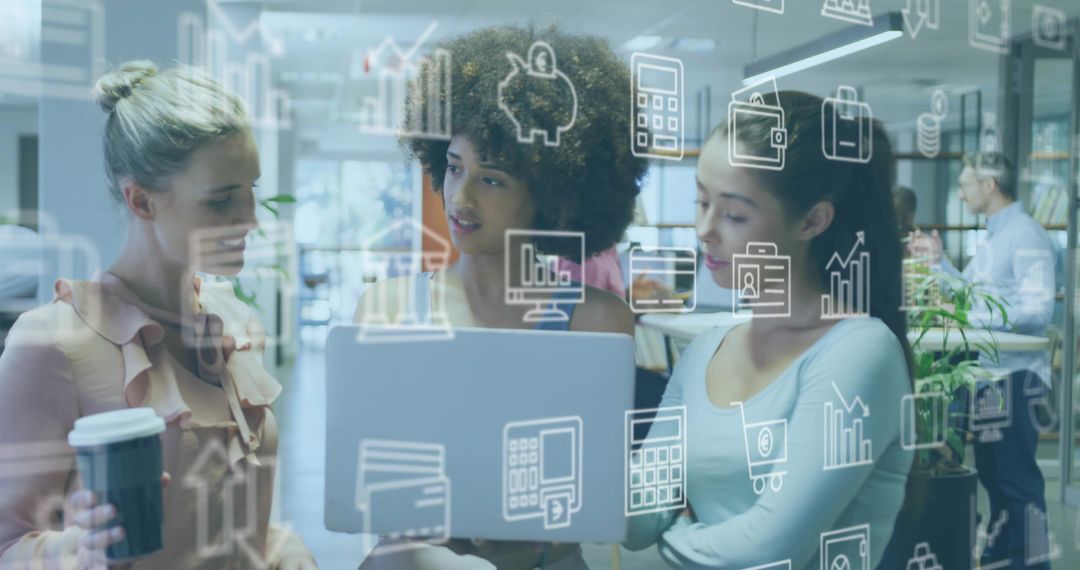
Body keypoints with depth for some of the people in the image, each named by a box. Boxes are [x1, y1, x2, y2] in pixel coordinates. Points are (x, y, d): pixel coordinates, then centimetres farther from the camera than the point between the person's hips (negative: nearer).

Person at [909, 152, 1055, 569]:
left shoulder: (1026, 236, -15)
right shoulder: (991, 237, 14)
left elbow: (1038, 310, -23)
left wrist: (972, 318, -24)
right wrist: (939, 260, 14)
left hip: (1015, 374, -10)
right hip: (986, 369, 10)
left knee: (1017, 473, -2)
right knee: (989, 465, 19)